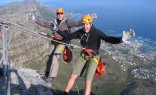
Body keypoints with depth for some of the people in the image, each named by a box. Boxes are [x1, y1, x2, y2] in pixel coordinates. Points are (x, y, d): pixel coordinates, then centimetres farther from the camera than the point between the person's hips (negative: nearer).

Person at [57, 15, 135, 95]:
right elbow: (69, 36, 8)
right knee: (73, 76, 6)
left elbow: (109, 39, -28)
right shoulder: (80, 32, -5)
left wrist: (121, 39, -45)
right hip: (83, 56, 4)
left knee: (88, 81, -10)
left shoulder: (97, 33, -19)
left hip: (93, 57, -4)